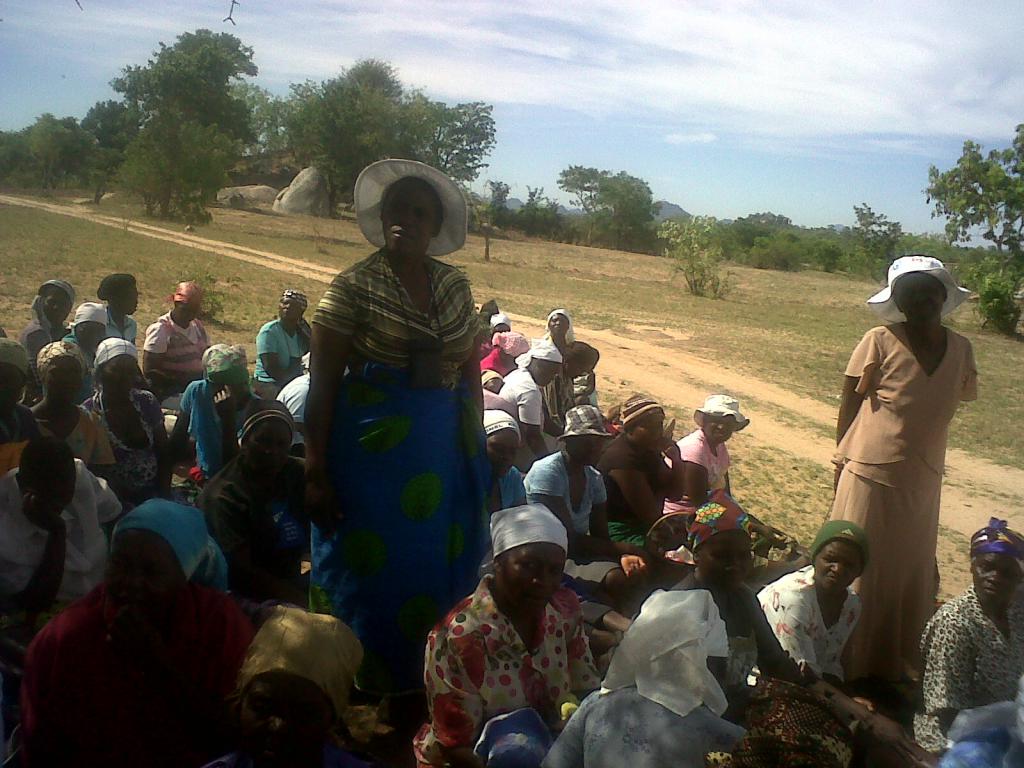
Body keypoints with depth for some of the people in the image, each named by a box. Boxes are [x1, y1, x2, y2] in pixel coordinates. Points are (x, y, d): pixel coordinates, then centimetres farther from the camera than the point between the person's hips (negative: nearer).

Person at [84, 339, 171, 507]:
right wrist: (125, 505, -14)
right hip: (115, 500, -3)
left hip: (153, 493, 3)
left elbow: (164, 454, 9)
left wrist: (164, 495, -3)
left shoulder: (147, 402, 4)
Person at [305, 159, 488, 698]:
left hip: (447, 450, 5)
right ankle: (368, 698, 26)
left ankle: (428, 701, 31)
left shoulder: (455, 285, 7)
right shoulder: (354, 286, -6)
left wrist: (475, 446, 8)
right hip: (373, 450, -4)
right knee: (372, 571, 6)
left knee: (443, 572, 11)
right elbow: (322, 384, -8)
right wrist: (316, 473, -12)